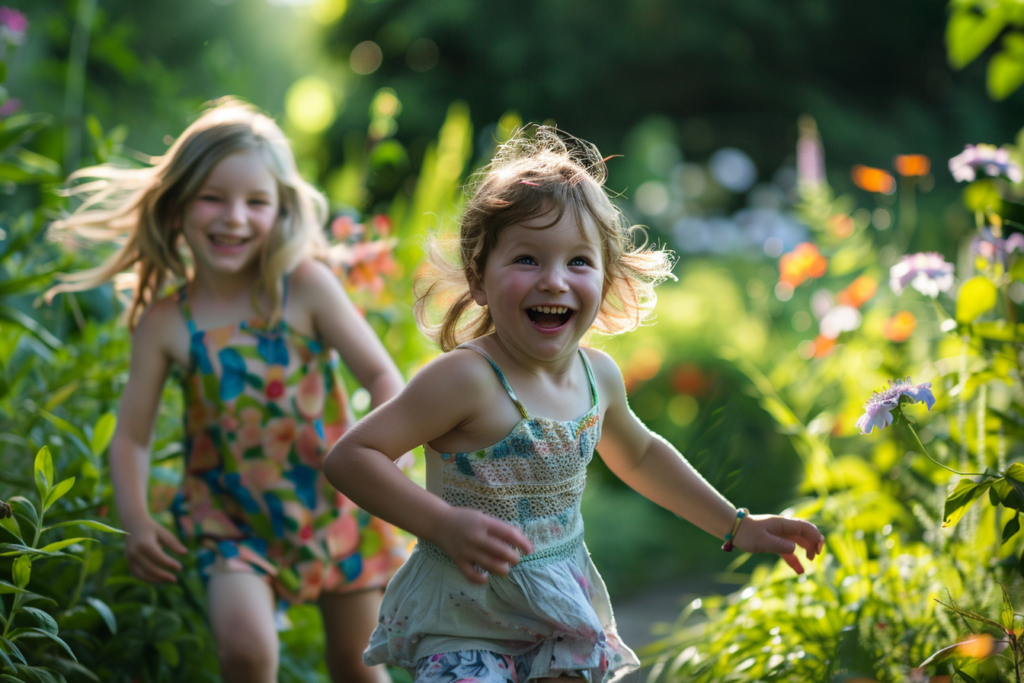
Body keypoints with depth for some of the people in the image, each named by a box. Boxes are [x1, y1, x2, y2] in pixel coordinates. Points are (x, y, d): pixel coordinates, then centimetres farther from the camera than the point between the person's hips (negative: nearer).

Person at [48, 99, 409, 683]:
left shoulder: (307, 287, -13)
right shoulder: (164, 323, -9)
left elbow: (383, 377, -9)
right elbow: (132, 436, -3)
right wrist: (137, 522, -17)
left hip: (334, 503, 0)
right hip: (233, 518, 0)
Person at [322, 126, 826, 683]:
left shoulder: (598, 375, 0)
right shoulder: (467, 379, -22)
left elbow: (639, 454, 21)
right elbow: (349, 457, -22)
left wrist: (736, 526, 24)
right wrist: (445, 524, -31)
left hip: (565, 609, 6)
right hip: (466, 619, -6)